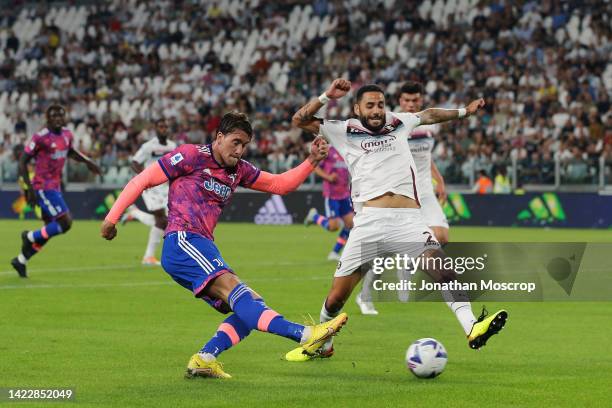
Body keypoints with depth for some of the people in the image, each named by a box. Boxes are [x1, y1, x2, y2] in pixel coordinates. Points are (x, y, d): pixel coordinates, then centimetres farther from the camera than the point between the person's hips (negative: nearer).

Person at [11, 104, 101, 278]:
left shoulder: (67, 135, 6)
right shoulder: (41, 137, -17)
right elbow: (23, 161, -14)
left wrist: (87, 161, 18)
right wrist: (29, 189, -19)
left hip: (55, 187, 8)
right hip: (43, 187, -8)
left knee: (50, 229, 13)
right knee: (65, 223, -15)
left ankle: (21, 260, 26)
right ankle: (30, 237, 5)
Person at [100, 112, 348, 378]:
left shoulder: (238, 170, 20)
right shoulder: (192, 156, -1)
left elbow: (281, 184, 23)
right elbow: (143, 179, 0)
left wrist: (312, 161, 8)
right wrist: (112, 217, -4)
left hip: (202, 249, 9)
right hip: (182, 242, -9)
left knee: (252, 306, -2)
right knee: (232, 286, -27)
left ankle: (203, 360, -13)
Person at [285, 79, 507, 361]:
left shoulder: (398, 123, 22)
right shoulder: (345, 131, 14)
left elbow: (428, 115, 41)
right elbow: (299, 120, 11)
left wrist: (464, 112, 46)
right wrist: (327, 97, 1)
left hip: (408, 219, 1)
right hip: (369, 221, -1)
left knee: (442, 269, -24)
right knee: (337, 295, 2)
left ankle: (472, 328, -37)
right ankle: (321, 345, 26)